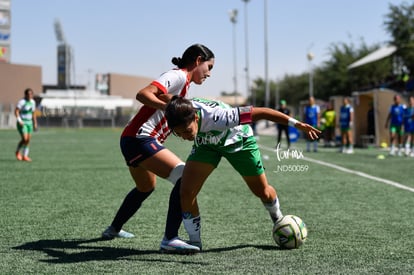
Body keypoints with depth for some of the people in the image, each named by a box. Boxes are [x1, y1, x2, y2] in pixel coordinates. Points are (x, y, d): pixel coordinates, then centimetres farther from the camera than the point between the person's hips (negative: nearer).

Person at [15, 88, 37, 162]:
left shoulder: (32, 102, 8)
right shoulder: (22, 102, -13)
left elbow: (33, 113, 15)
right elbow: (16, 111, -18)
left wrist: (35, 123, 12)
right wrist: (19, 121, -26)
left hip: (29, 122, 7)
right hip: (22, 123, -6)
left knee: (28, 140, 2)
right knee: (24, 139, -15)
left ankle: (25, 156, 10)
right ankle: (17, 151, 10)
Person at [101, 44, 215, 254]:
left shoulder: (182, 80, 19)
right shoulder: (178, 76, -10)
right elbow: (143, 94, -24)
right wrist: (170, 106, -35)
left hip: (133, 141, 11)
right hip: (140, 140, -11)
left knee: (145, 188, 31)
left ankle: (113, 229, 48)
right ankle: (170, 239, -21)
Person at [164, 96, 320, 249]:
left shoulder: (217, 117, -48)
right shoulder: (180, 115, -33)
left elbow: (260, 112, -41)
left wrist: (297, 124, -38)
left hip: (238, 140, -3)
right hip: (206, 143, 3)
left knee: (263, 192, 9)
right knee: (186, 192, -16)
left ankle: (278, 219, 45)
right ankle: (194, 242, 4)